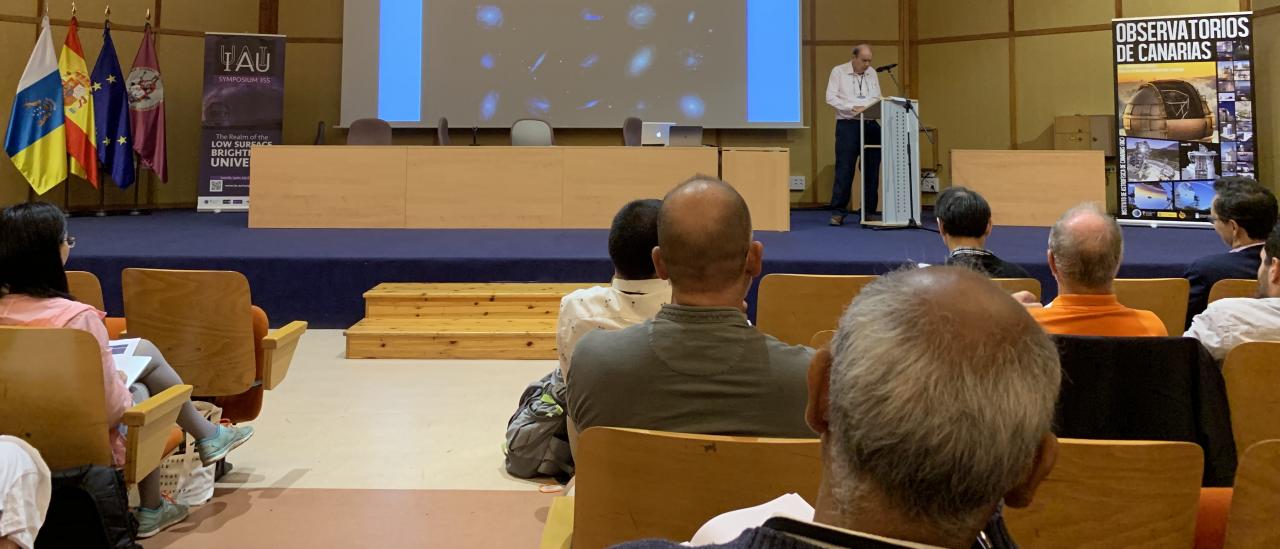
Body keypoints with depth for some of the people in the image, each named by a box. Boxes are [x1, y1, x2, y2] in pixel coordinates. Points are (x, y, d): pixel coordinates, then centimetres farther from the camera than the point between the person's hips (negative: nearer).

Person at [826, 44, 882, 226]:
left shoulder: (872, 73, 14)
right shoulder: (839, 72, 1)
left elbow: (877, 98, 13)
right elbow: (831, 98, -6)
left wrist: (866, 108, -9)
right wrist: (852, 108, -16)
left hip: (870, 124, 5)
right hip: (848, 125, -4)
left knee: (872, 169, 4)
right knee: (844, 169, -7)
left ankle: (869, 211, 11)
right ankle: (838, 212, -2)